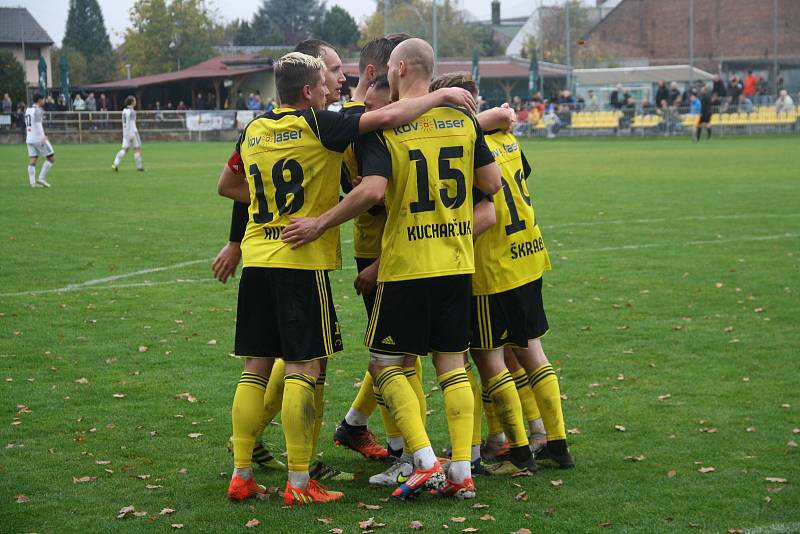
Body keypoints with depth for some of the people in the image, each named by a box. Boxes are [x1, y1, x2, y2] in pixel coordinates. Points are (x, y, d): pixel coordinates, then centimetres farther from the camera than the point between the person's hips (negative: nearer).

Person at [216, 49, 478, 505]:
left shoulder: (254, 130, 12)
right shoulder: (316, 124, -9)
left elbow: (227, 186, 26)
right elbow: (388, 117, -15)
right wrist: (442, 95, -4)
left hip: (257, 261, 7)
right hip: (302, 262, -7)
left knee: (256, 369, 10)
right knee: (304, 370, -2)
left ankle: (241, 475, 13)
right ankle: (299, 484, -1)